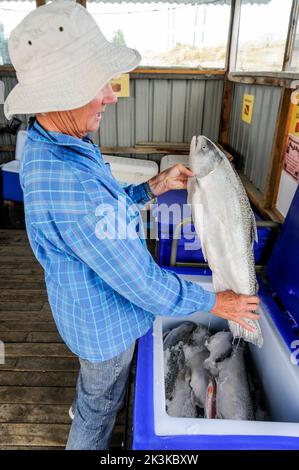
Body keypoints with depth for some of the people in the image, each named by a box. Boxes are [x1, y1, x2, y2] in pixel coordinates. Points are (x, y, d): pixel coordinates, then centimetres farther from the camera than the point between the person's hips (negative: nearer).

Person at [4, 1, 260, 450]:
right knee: (101, 406, 22)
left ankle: (83, 409, 68)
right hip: (105, 320, -9)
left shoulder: (48, 144, -7)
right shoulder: (67, 180, -40)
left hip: (84, 305, 9)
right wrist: (213, 302, -16)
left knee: (94, 376, 38)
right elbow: (141, 282, -31)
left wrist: (151, 187, -3)